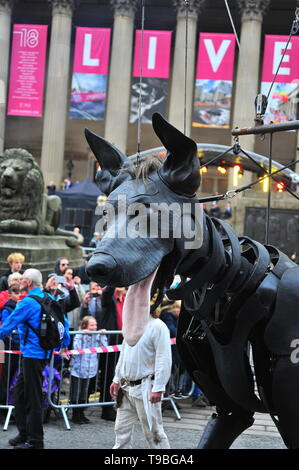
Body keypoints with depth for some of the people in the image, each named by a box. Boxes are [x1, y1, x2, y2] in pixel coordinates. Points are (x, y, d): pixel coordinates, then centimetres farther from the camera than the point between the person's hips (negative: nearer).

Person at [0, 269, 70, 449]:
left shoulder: (28, 303, -16)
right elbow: (64, 321, 17)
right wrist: (65, 344, 28)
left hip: (32, 354, -9)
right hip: (44, 352, 9)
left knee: (33, 396, -2)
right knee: (20, 392, 17)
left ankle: (35, 440, 3)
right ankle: (24, 434, 23)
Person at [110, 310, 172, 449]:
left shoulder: (158, 327, -14)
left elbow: (164, 360, -17)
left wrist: (158, 389, -20)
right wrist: (117, 379, 18)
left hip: (145, 388, -8)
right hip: (126, 387, 8)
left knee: (153, 432, -2)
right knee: (121, 429, 11)